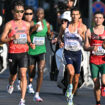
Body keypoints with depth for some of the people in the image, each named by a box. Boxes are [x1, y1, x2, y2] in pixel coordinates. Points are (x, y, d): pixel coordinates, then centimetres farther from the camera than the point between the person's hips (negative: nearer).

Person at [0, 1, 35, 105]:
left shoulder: (27, 25, 7)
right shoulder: (9, 24, -5)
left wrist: (30, 44, 6)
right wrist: (12, 38, -26)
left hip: (23, 53, 1)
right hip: (12, 53, -1)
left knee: (23, 74, -16)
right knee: (13, 75, 15)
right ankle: (10, 84, 54)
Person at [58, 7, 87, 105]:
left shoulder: (83, 27, -3)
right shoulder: (64, 26, -1)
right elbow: (59, 36, 14)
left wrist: (81, 35, -24)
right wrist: (60, 42, -7)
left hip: (77, 53, 1)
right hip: (67, 52, -1)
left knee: (76, 77, 8)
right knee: (71, 72, -28)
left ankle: (71, 97, 29)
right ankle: (69, 87, 1)